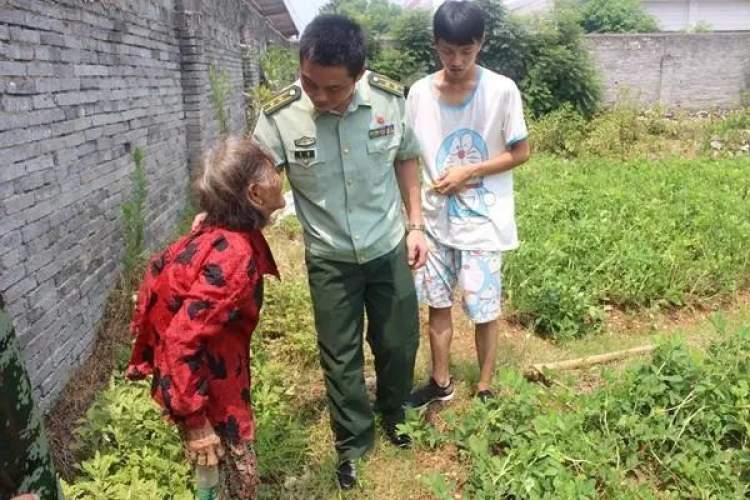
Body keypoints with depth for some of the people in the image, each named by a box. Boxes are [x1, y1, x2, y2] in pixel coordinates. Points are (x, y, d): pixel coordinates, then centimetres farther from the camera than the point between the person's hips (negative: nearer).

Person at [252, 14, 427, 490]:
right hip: (330, 257, -1)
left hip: (389, 247, 2)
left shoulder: (390, 97, -14)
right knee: (340, 357, 10)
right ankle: (353, 443, 35)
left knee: (399, 341, 17)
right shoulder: (280, 115, -20)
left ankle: (394, 415, 47)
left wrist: (416, 225, 1)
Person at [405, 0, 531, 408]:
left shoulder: (502, 91, -12)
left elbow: (520, 152, -5)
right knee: (437, 304, 15)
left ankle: (485, 388, 29)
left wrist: (468, 172, -15)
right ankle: (440, 381, 35)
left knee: (483, 309, 7)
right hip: (435, 220, 3)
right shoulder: (419, 93, -4)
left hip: (483, 222, -3)